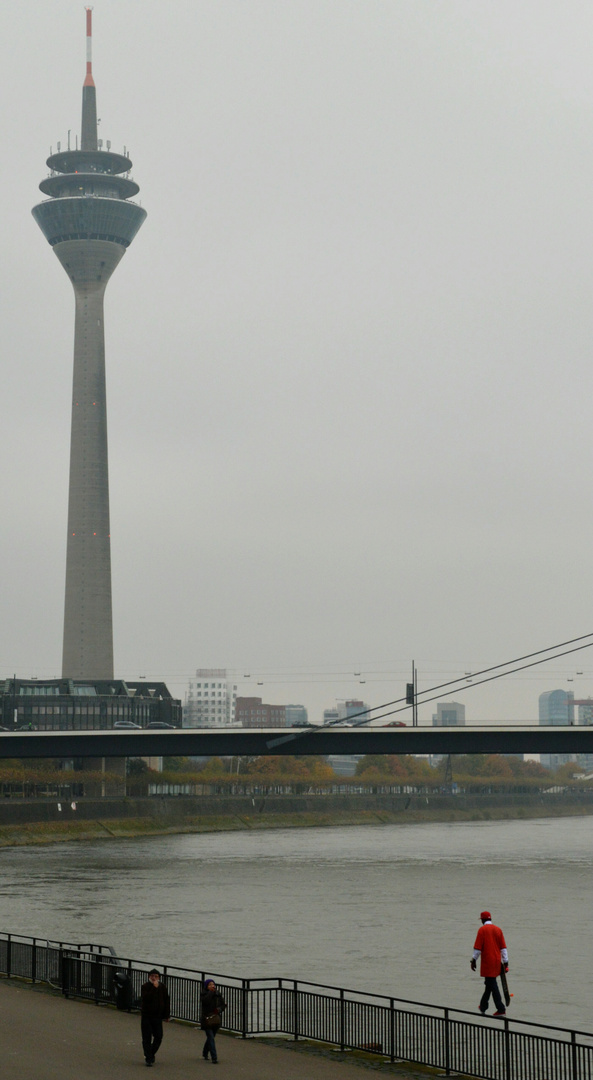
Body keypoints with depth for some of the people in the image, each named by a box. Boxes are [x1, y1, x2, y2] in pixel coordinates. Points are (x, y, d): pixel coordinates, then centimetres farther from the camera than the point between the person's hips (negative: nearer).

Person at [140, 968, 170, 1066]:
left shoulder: (162, 988, 4)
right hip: (146, 1016, -3)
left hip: (158, 1017, 3)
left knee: (158, 1037, 3)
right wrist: (154, 988, -24)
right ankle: (149, 1058, 3)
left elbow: (167, 1002, 9)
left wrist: (167, 1015, 7)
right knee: (147, 1038, -2)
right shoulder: (145, 987, -6)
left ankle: (151, 1054, 25)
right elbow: (145, 998, -23)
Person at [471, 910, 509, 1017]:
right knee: (489, 983, 18)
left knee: (492, 984, -5)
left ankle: (501, 1009, -12)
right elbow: (503, 947, 7)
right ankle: (483, 1006, 30)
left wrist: (473, 960, 0)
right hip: (497, 961, 6)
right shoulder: (498, 929, 7)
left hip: (487, 961, -6)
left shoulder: (482, 930, -9)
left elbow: (477, 948, -10)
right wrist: (505, 962, 10)